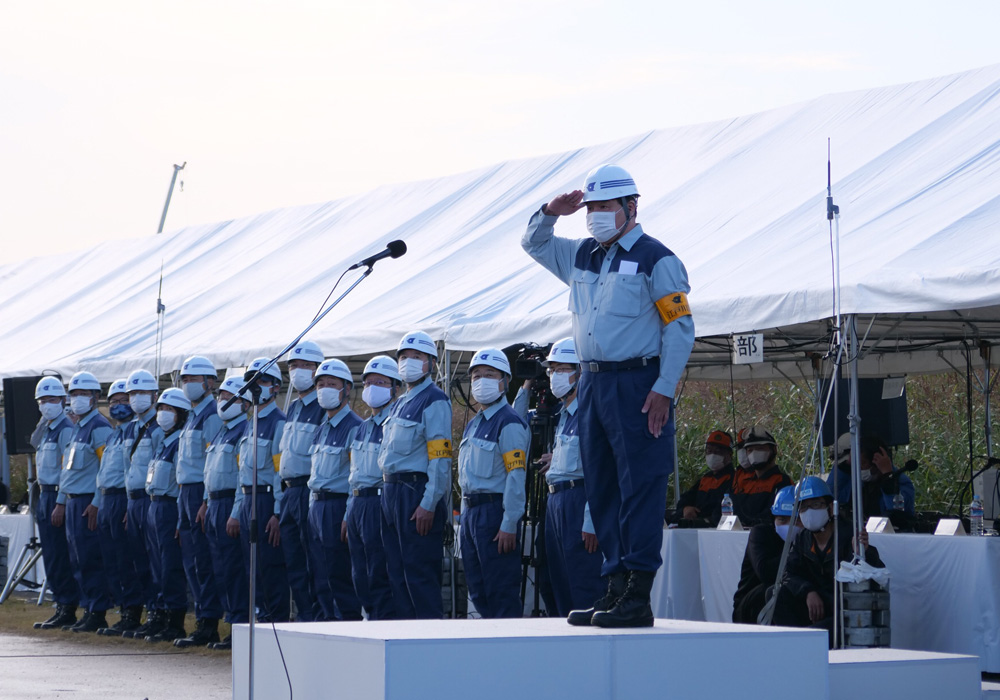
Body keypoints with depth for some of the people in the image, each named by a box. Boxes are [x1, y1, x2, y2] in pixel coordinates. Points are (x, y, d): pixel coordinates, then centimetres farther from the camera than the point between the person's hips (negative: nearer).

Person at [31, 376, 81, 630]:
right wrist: (41, 503, 20)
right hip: (46, 495, 10)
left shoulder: (65, 430, -12)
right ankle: (62, 608, 15)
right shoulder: (46, 430, 18)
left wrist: (60, 504, -22)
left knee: (59, 558, -8)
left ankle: (68, 610, -4)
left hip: (58, 495, -10)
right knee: (51, 557, 11)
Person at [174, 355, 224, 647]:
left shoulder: (212, 416, -12)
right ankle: (203, 622, 14)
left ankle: (209, 627, -5)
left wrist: (206, 503, -21)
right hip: (186, 493, 10)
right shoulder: (193, 417, 19)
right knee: (191, 561, 10)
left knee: (204, 563, -8)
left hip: (201, 492, -10)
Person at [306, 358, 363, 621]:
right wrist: (313, 508, 16)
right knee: (320, 578, 8)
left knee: (339, 577, -8)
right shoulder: (322, 429, 18)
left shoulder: (355, 427, -9)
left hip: (339, 507, -9)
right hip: (316, 506, 9)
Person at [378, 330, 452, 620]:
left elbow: (440, 457, -16)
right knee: (398, 572, 11)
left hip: (417, 493, -9)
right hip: (392, 493, 9)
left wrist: (428, 505, -21)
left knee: (419, 571, -9)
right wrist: (389, 494, 15)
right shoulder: (401, 403, 20)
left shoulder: (435, 401, -9)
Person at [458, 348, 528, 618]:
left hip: (494, 510, -9)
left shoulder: (509, 423, -10)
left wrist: (509, 525, -22)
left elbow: (516, 476, -17)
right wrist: (465, 518, 19)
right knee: (478, 592, 12)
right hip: (471, 511, 9)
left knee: (501, 591, -8)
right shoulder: (473, 424, 19)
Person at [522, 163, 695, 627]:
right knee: (601, 489, 8)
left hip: (637, 386, -8)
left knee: (640, 488, -7)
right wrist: (551, 212, 9)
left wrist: (663, 390, -16)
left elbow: (680, 328, -9)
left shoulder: (655, 259, -5)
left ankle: (638, 597, -8)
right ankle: (616, 586, 14)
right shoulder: (582, 257, 16)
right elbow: (533, 244, 30)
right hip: (593, 383, 8)